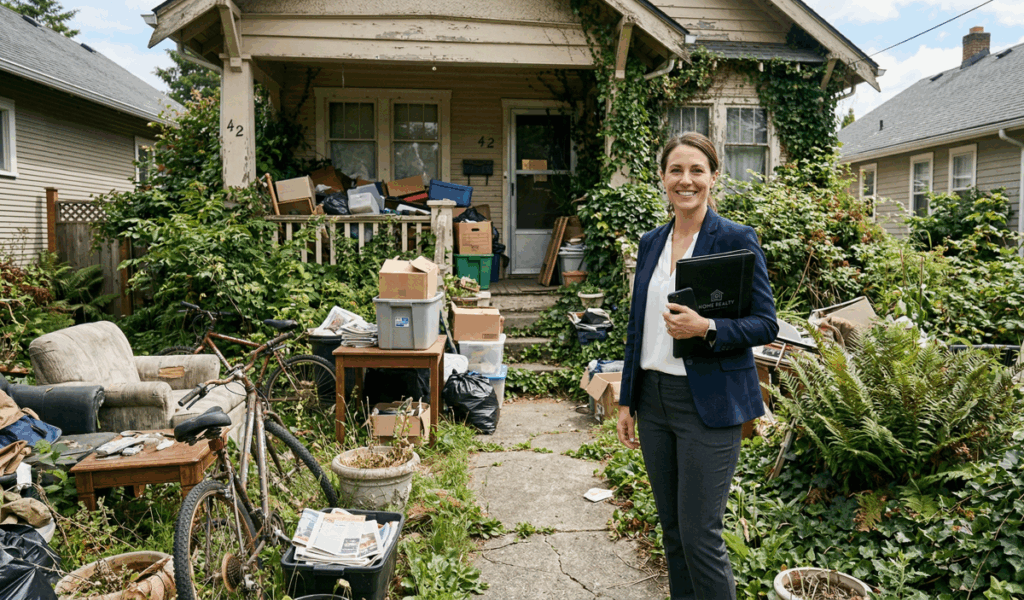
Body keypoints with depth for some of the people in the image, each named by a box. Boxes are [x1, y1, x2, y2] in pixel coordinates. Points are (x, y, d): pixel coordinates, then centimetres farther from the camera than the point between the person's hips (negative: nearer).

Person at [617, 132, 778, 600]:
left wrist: (706, 329, -25)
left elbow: (766, 324, -7)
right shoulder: (651, 242, 10)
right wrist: (627, 401, 12)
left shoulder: (737, 240, -7)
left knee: (700, 535, 0)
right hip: (654, 399, 6)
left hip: (709, 404, -6)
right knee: (672, 529, 16)